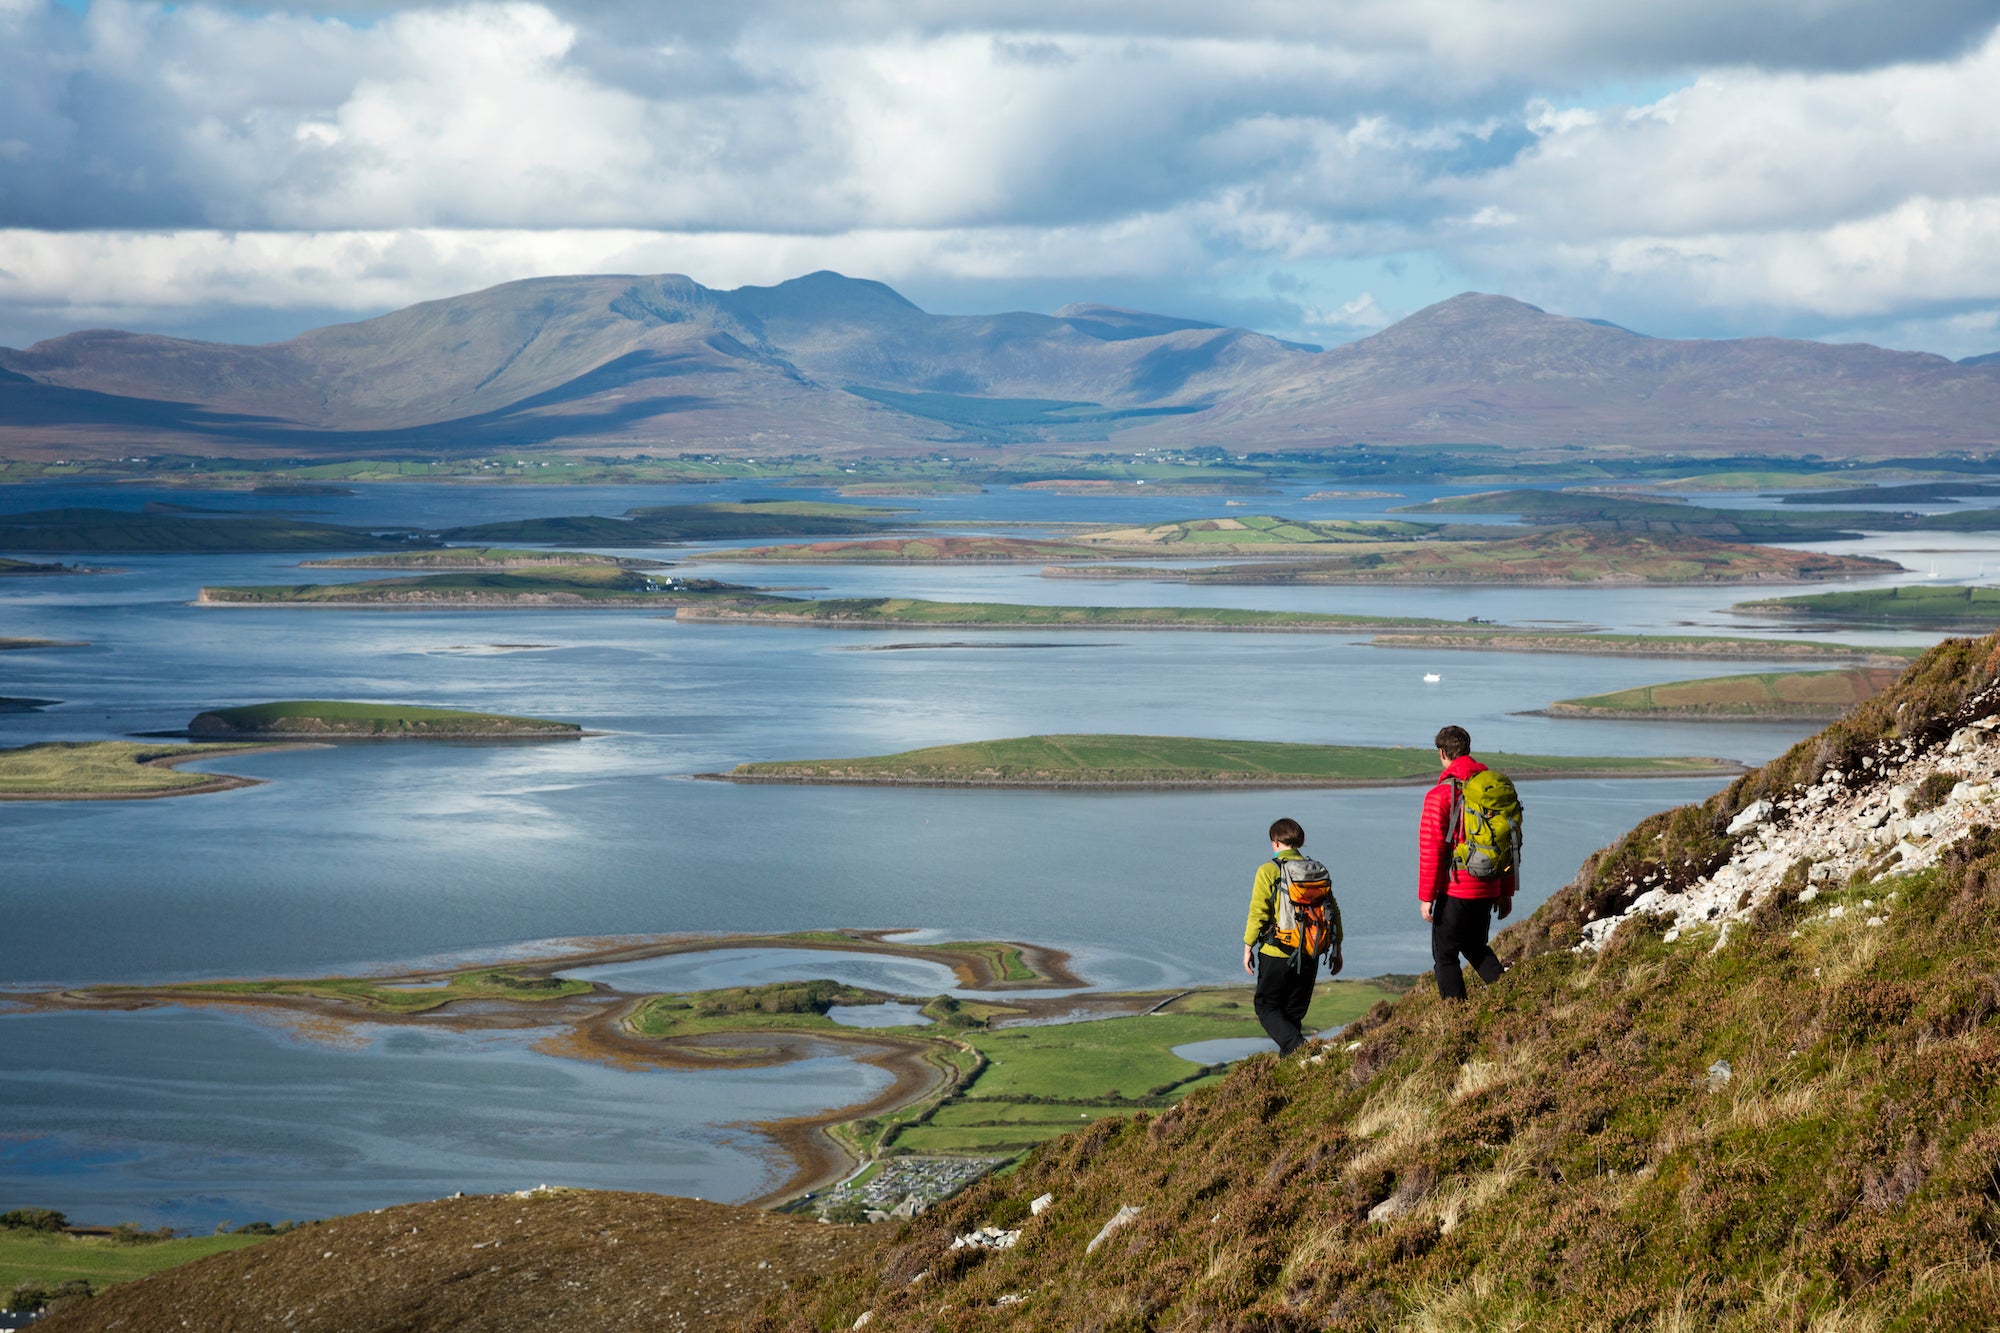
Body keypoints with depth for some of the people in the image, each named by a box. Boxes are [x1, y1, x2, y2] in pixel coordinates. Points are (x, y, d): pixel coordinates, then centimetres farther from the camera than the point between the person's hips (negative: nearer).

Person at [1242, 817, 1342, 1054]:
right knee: (1294, 1011, 16)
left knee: (1267, 1007, 6)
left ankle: (1297, 1046, -15)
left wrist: (1248, 947, -1)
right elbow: (1334, 912, 7)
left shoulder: (1269, 871, -9)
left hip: (1276, 954, -5)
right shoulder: (1318, 871, 5)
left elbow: (1257, 913, -11)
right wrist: (1336, 950, 16)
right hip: (1309, 955, 5)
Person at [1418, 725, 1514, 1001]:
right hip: (1488, 890, 6)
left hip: (1455, 891, -6)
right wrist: (1506, 892, 17)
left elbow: (1431, 850, -13)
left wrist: (1426, 897, -7)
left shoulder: (1440, 795, -12)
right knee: (1475, 947, 24)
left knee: (1445, 954, 7)